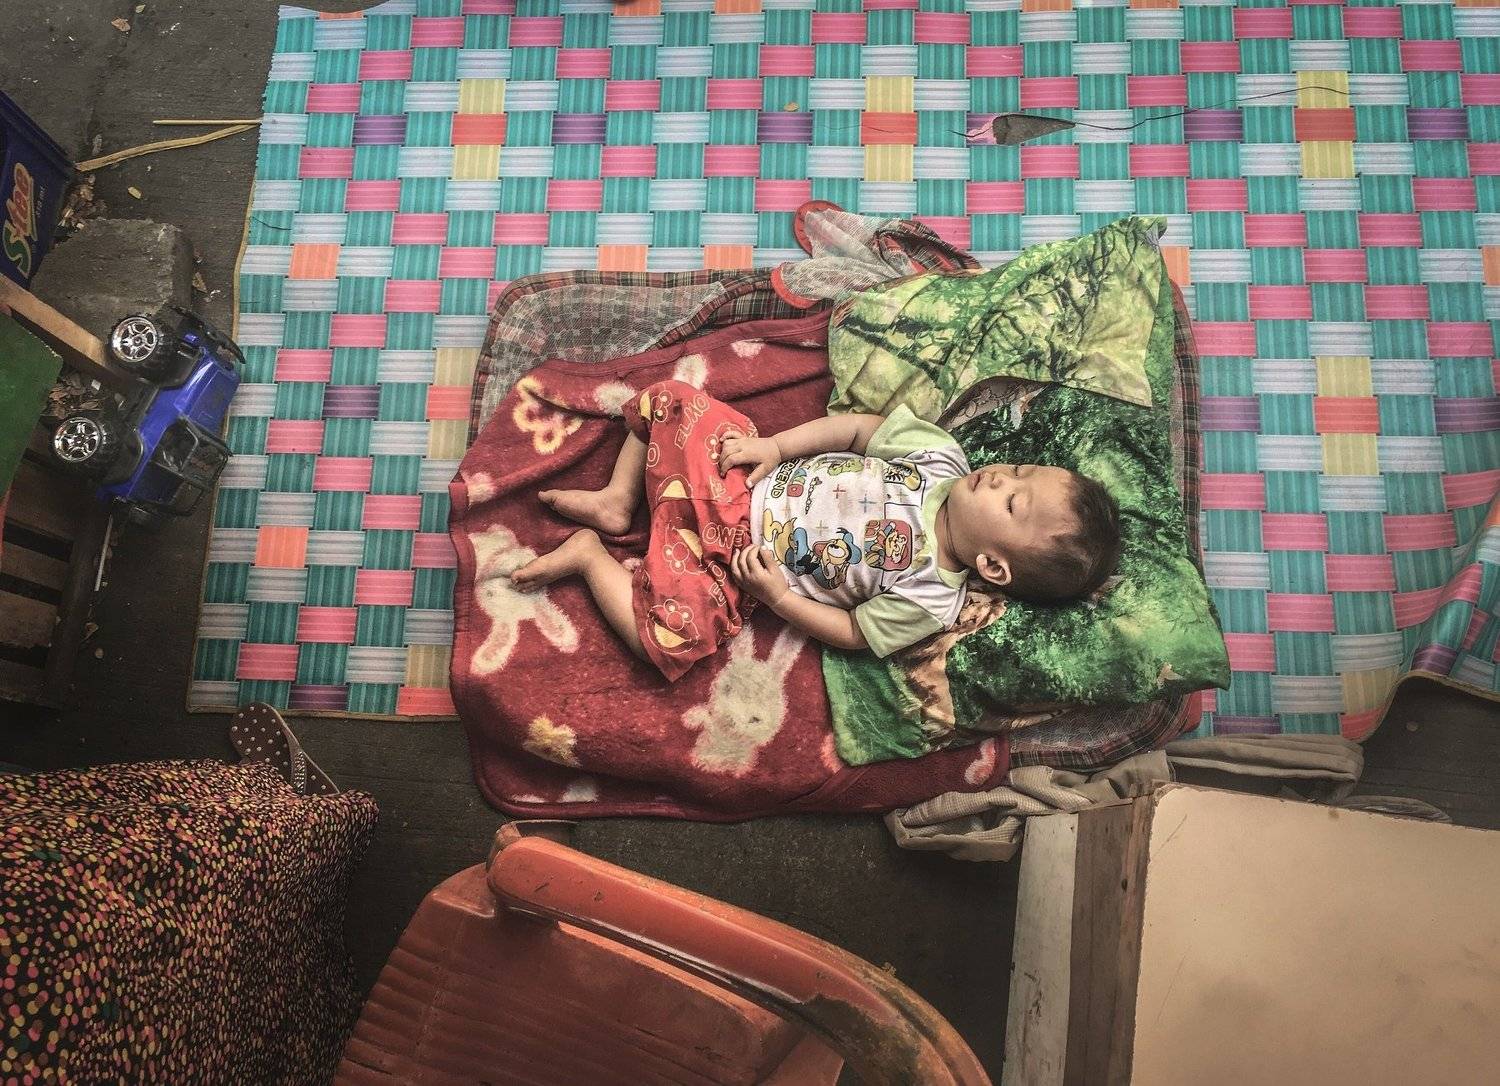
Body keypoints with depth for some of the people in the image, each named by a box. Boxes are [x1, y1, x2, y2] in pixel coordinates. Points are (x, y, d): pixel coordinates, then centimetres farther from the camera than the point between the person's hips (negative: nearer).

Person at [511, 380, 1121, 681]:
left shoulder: (929, 600, -18)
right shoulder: (942, 457, -9)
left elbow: (853, 632, -11)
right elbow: (860, 428, -1)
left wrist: (778, 596, -21)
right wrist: (774, 447, -12)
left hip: (735, 557, -4)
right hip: (737, 480, 5)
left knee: (676, 638, -27)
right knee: (669, 398, -4)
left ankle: (589, 555, -3)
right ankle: (617, 503, 10)